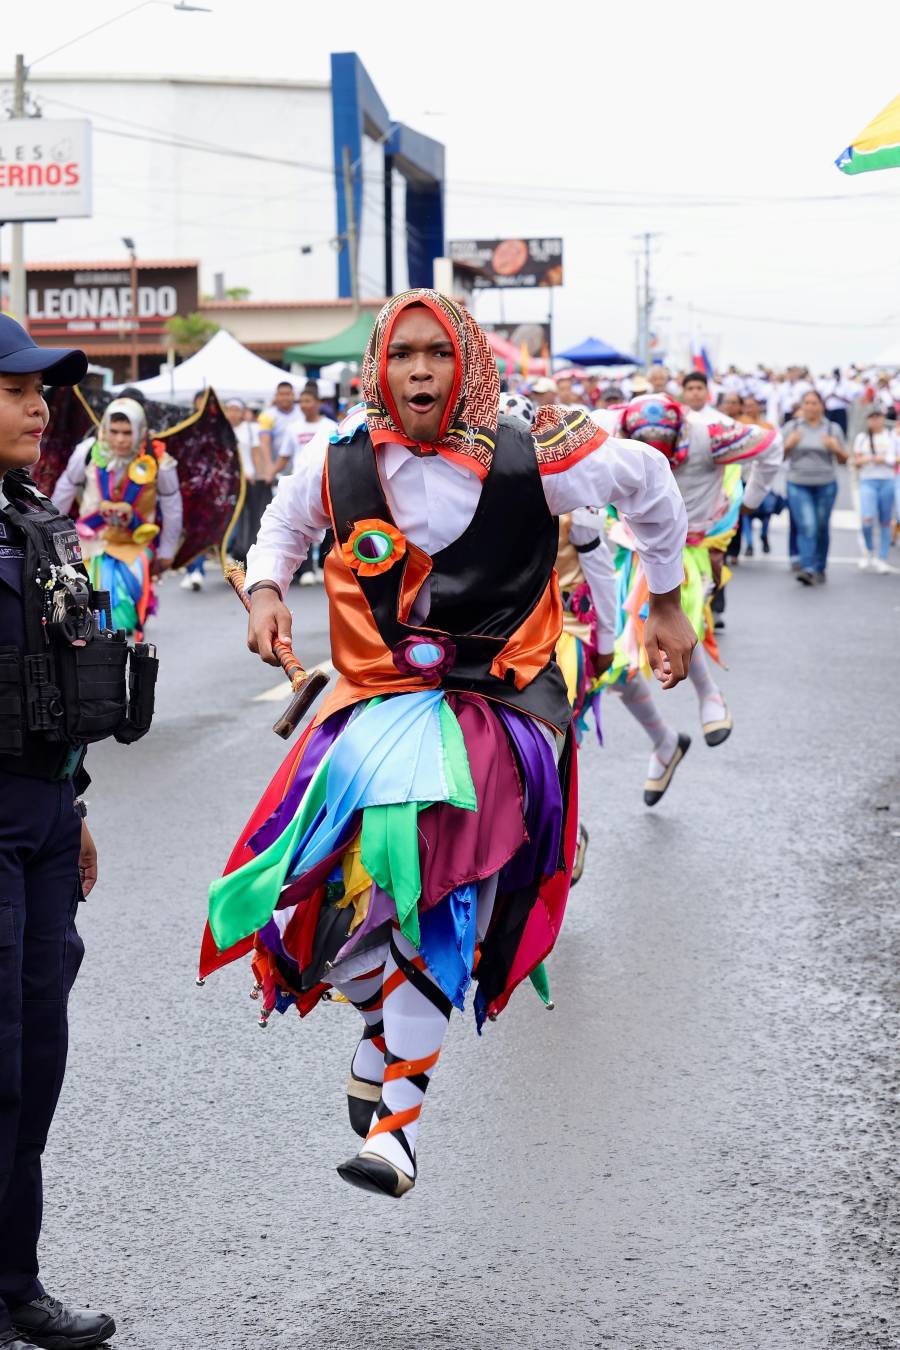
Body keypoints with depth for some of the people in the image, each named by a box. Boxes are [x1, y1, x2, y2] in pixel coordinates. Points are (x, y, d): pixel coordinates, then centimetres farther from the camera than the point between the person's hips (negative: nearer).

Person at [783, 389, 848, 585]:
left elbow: (843, 460, 8)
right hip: (798, 486, -1)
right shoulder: (791, 427, 5)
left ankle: (820, 569, 18)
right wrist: (788, 445, -13)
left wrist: (836, 448, -13)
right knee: (806, 527, -14)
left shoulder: (833, 429, 6)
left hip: (825, 486, 1)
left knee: (821, 528, 6)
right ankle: (808, 569, -21)